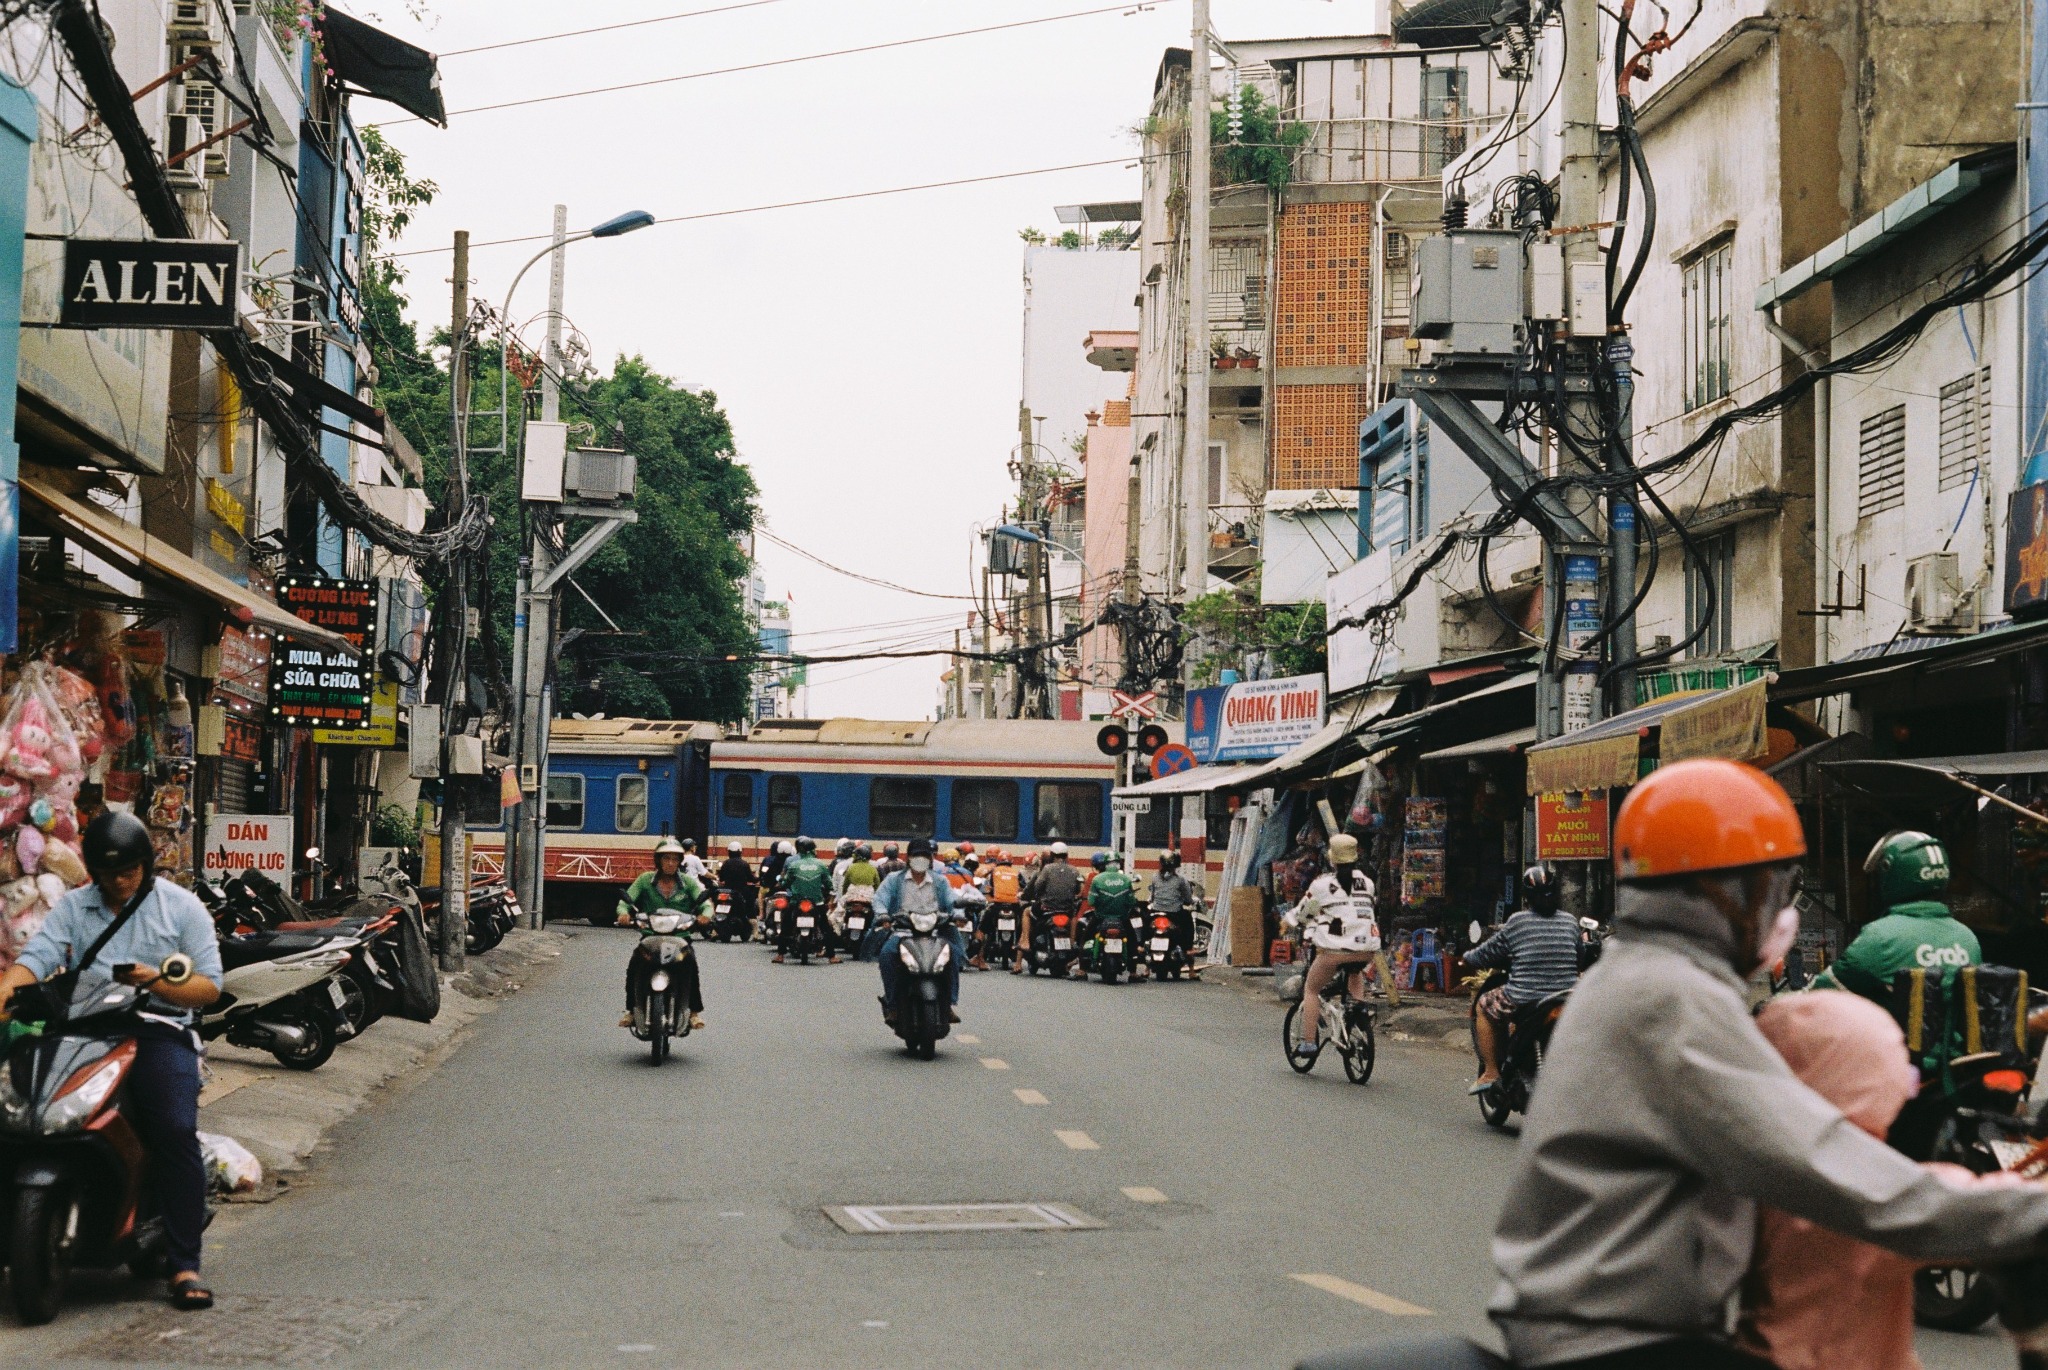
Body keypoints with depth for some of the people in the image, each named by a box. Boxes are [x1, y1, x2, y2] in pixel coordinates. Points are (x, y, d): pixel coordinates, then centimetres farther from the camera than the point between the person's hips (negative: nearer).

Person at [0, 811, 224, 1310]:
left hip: (159, 1029, -2)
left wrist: (156, 980, -13)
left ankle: (185, 1264, -22)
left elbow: (209, 987, 5)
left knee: (176, 1129, -26)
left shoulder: (182, 908, 11)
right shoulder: (73, 907, 17)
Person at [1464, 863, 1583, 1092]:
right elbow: (1580, 957, 20)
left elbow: (1490, 952, 6)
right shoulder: (1570, 922, 7)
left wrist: (1467, 958, 26)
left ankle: (1491, 1072, 17)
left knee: (1485, 1006, 21)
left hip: (1524, 999, -4)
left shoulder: (1517, 921, -4)